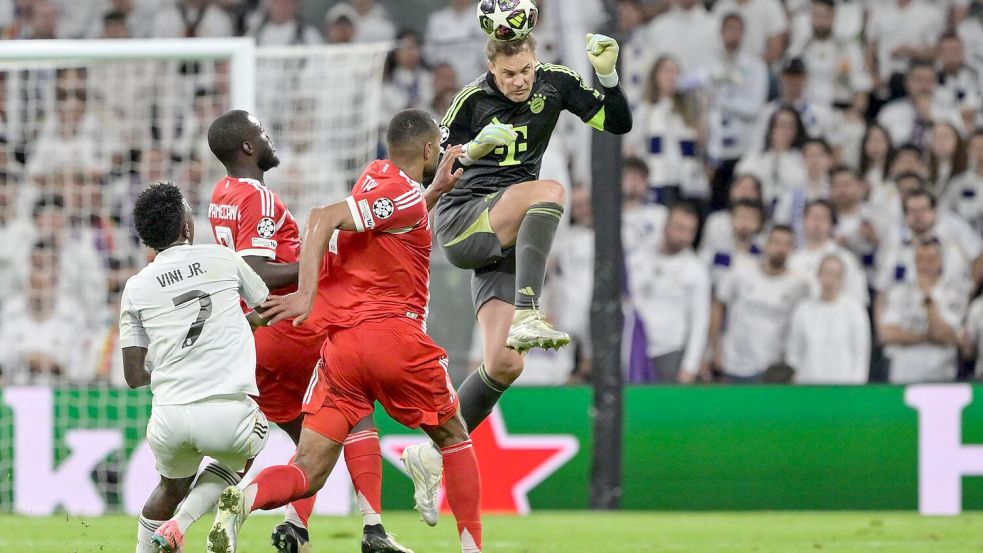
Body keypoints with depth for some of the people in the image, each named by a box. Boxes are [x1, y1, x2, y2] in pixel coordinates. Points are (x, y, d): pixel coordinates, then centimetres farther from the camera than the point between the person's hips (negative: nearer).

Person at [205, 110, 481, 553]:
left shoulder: (376, 175, 18)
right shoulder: (405, 194, -6)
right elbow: (323, 218, -19)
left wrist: (436, 190, 37)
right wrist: (307, 294, -26)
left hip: (338, 345, 6)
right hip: (392, 335, -6)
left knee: (308, 472, -4)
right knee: (453, 437, 18)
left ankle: (246, 499, -33)